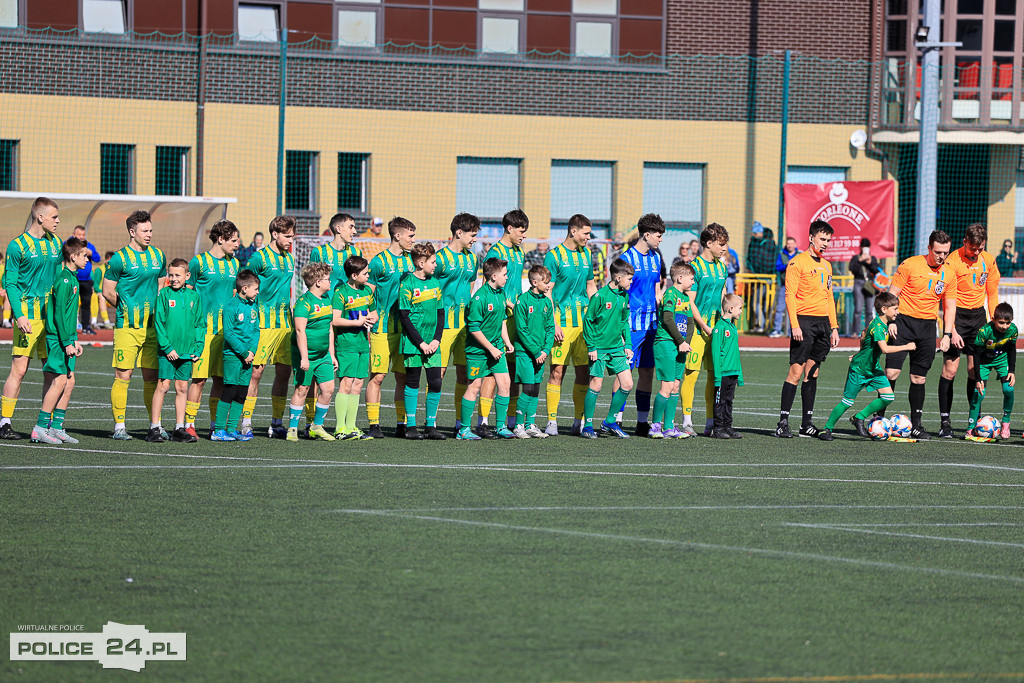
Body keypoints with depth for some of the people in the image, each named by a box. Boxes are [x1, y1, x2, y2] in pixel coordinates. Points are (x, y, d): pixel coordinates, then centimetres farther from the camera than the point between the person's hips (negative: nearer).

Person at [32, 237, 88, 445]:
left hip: (66, 338, 10)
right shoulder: (64, 280, -15)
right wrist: (67, 342, -20)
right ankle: (40, 429, -8)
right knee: (60, 381, -10)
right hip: (58, 338, -10)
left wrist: (75, 340, 22)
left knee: (69, 381, 7)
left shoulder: (72, 279, 16)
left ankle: (56, 427, 11)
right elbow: (59, 313, -19)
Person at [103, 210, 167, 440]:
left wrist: (155, 310, 12)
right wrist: (127, 309, 7)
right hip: (127, 326, -5)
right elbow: (107, 292, 0)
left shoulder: (158, 256, 12)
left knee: (152, 376, 6)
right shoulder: (120, 258, -5)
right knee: (123, 376, -5)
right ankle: (119, 426, -1)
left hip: (152, 325, 5)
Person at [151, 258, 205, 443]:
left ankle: (179, 429, 13)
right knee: (163, 386, -5)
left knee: (182, 388, 7)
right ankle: (154, 428, -1)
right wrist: (167, 347, -12)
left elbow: (200, 324, 12)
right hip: (168, 351, -4)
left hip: (187, 351, 4)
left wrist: (198, 348, 3)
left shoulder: (194, 296, 8)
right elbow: (159, 322, -5)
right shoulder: (164, 294, -3)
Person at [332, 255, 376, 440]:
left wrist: (371, 319, 1)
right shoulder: (341, 292, -9)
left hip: (363, 343, 7)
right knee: (346, 384, -9)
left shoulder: (367, 291, 13)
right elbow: (335, 320, -17)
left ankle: (351, 427, 11)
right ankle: (341, 428, -7)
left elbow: (374, 314, 24)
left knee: (357, 385, 7)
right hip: (346, 344, -7)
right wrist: (358, 322, -14)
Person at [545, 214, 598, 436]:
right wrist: (554, 324, -13)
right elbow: (547, 292, -7)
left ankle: (580, 421, 11)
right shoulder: (554, 256, -4)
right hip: (562, 320, -5)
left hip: (584, 320, 5)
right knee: (557, 371, -6)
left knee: (584, 371, 3)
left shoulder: (585, 255, 14)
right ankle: (552, 421, -2)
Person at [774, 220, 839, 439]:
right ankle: (783, 423, -10)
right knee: (796, 371, -11)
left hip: (823, 322, 7)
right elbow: (790, 295, -10)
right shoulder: (797, 263, -5)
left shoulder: (826, 265, 18)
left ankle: (807, 424, 10)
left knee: (812, 371, 8)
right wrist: (795, 325, -18)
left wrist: (834, 327, 17)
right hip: (804, 321, -7)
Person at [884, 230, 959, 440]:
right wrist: (890, 321, -13)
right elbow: (892, 294, -3)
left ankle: (916, 424, 9)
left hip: (927, 326, 3)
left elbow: (950, 306, 12)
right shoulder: (910, 265, -6)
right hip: (903, 320, -3)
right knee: (892, 371, -12)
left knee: (919, 378, 3)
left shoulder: (949, 273, 6)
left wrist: (948, 334, 3)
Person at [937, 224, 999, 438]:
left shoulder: (989, 261, 4)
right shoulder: (952, 262, -13)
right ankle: (945, 421, -4)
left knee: (976, 370, 3)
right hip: (957, 314, -4)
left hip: (978, 314, 4)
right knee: (950, 369, -8)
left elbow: (992, 293, 14)